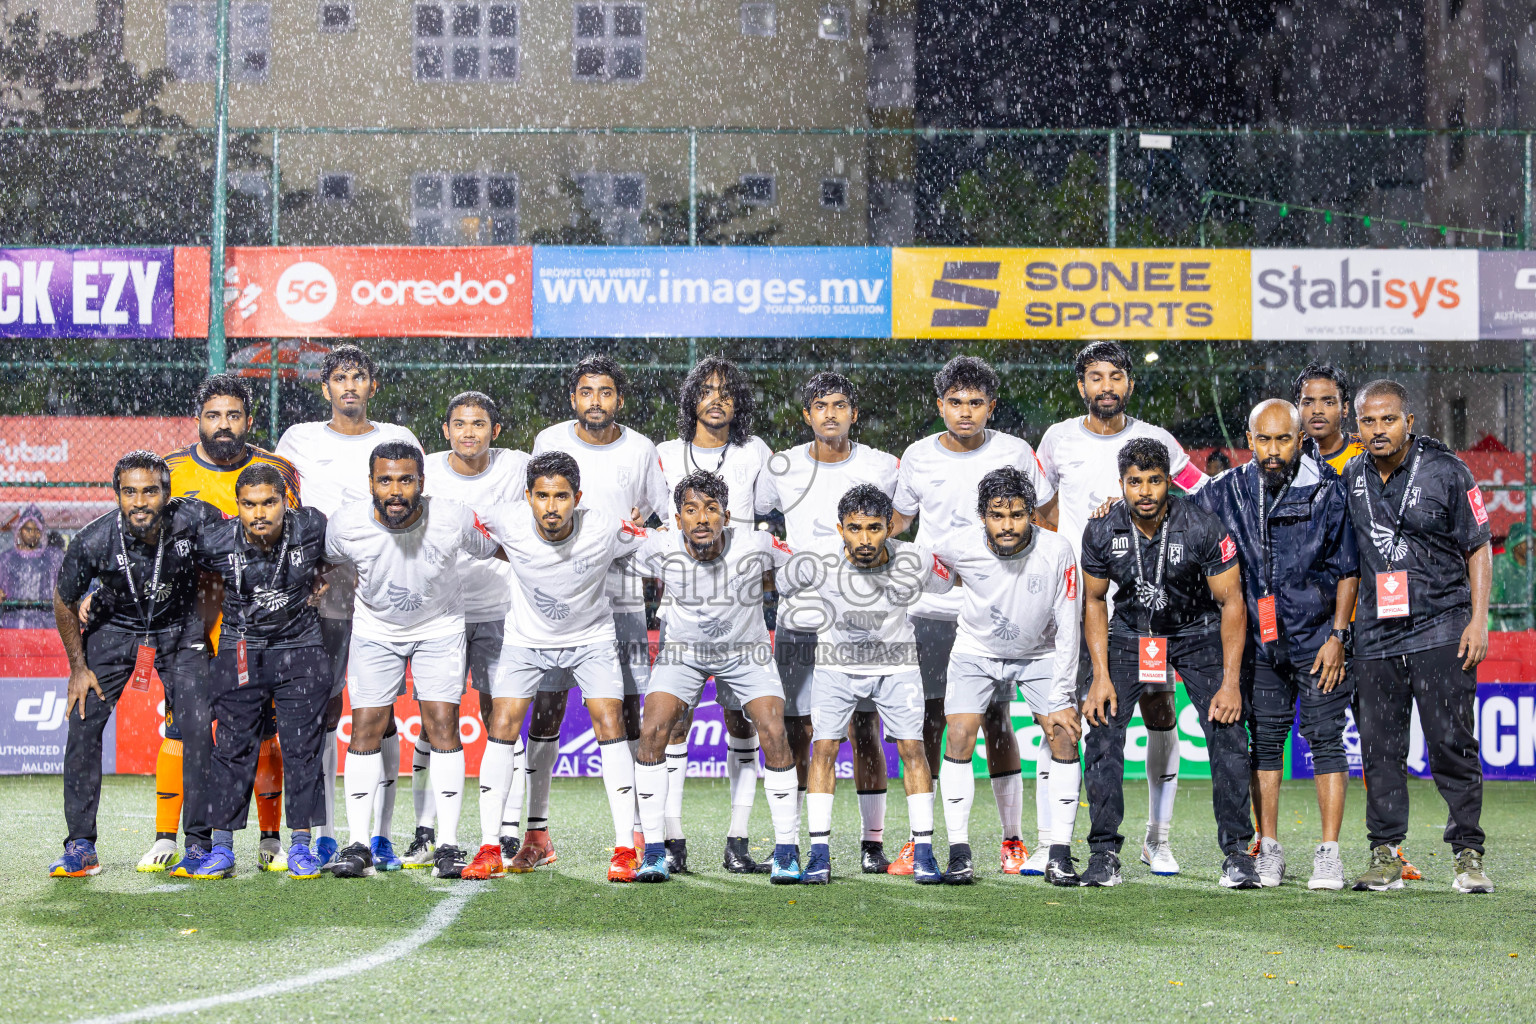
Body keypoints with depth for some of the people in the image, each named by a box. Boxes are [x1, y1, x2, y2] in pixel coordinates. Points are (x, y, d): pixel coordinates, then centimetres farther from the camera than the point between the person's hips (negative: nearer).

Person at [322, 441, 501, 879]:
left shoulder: (453, 520, -27)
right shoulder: (347, 525, -24)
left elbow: (492, 548, -5)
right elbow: (328, 563, 0)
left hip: (439, 626, -1)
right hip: (375, 628, 1)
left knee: (442, 724, -9)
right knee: (367, 727, -4)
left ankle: (448, 843, -4)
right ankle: (359, 843, 3)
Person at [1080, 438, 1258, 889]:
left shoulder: (1202, 528, -25)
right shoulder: (1101, 533, -18)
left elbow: (1231, 602, -16)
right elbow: (1094, 602, -3)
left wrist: (1231, 682, -19)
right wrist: (1101, 677, -10)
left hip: (1198, 632, -2)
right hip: (1130, 634, 2)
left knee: (1227, 731, -15)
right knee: (1102, 730, -13)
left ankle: (1237, 851, -5)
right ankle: (1104, 851, -4)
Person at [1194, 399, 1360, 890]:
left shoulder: (1326, 490, -10)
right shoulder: (1230, 491, -1)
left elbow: (1347, 569, -5)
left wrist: (1337, 635, -8)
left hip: (1317, 635, -3)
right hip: (1261, 638, 3)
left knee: (1324, 737, -5)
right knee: (1265, 739, 6)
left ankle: (1329, 853, -2)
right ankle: (1269, 850, 13)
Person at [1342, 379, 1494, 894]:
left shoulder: (1446, 472, -3)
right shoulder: (1350, 480, 8)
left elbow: (1479, 547, 1)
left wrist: (1478, 620, -7)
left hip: (1440, 628, -4)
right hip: (1376, 634, 4)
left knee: (1451, 744, -6)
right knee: (1379, 747, 3)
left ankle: (1468, 855, 0)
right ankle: (1385, 856, 9)